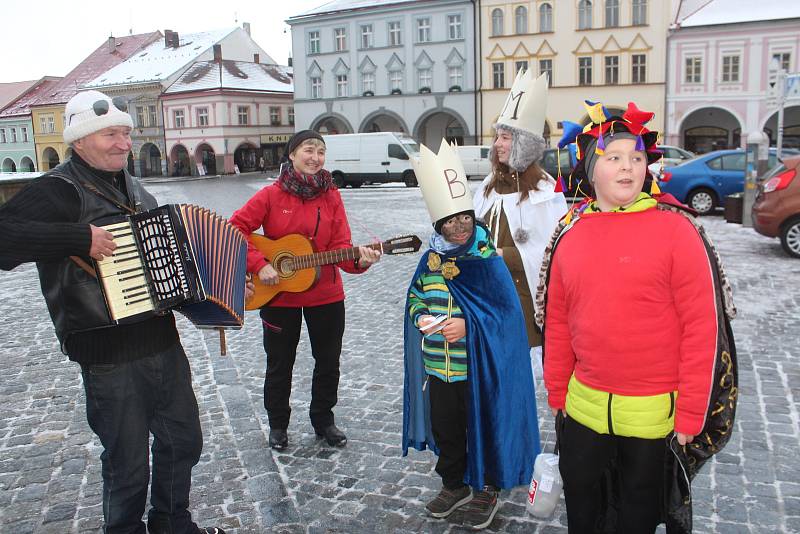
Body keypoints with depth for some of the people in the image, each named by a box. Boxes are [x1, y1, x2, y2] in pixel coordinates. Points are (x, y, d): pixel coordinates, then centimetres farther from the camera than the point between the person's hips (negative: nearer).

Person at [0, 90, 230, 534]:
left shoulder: (131, 187, 14)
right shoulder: (59, 190, -13)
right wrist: (79, 239, -30)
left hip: (163, 342, 8)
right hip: (110, 357, -8)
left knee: (183, 441, 20)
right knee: (129, 463, 7)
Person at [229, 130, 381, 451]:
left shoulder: (331, 196, -2)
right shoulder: (271, 195, -8)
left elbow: (340, 245, -6)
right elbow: (235, 230, -9)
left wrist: (359, 260, -26)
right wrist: (259, 265, -19)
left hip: (326, 295, 2)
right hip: (278, 296, -2)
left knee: (328, 362, 13)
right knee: (280, 364, 12)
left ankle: (323, 420, 34)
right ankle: (278, 425, 32)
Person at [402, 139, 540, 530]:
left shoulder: (488, 262, -13)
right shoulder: (430, 260, 2)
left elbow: (509, 314, -15)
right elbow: (415, 298, 13)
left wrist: (468, 326, -24)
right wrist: (421, 317, -8)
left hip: (479, 369, -5)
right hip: (438, 368, 5)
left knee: (483, 427, 11)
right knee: (445, 429, 18)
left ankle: (487, 490, 32)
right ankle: (454, 485, 40)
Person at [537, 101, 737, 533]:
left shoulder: (675, 228, -13)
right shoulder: (570, 233, 0)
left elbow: (702, 326, -13)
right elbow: (557, 321, 6)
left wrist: (691, 413, -11)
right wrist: (557, 392, 8)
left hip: (654, 411, -3)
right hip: (584, 403, 4)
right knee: (579, 497, 22)